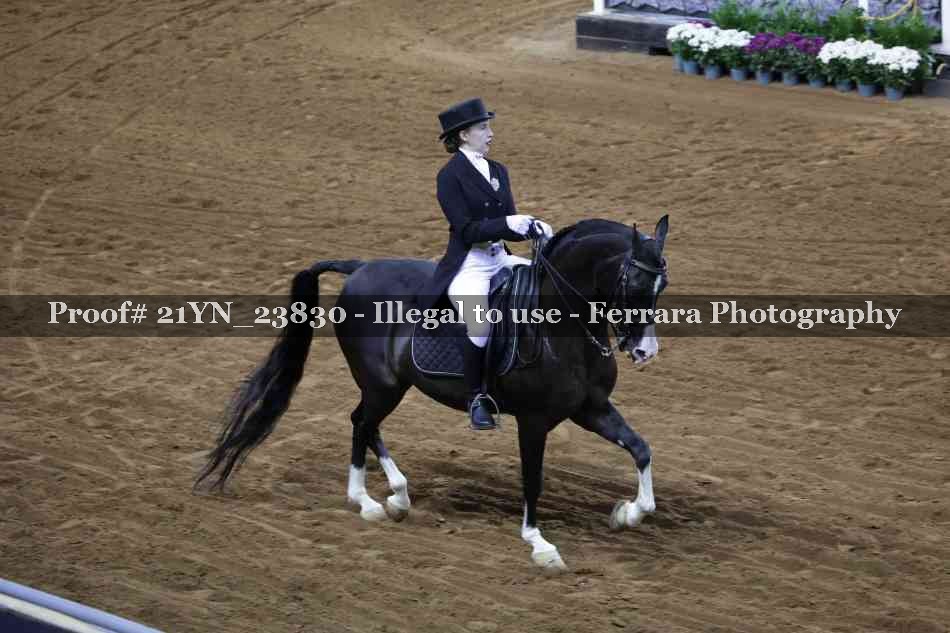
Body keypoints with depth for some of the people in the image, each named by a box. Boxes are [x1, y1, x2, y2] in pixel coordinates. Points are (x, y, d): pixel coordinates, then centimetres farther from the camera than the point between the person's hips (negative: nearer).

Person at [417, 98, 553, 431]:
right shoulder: (450, 176, -8)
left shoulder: (497, 171, 13)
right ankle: (477, 398, -11)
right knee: (480, 325, -32)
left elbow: (509, 223, 13)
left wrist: (532, 226, -7)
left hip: (500, 259, 7)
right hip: (467, 266, -7)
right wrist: (507, 223, -24)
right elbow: (467, 230, -14)